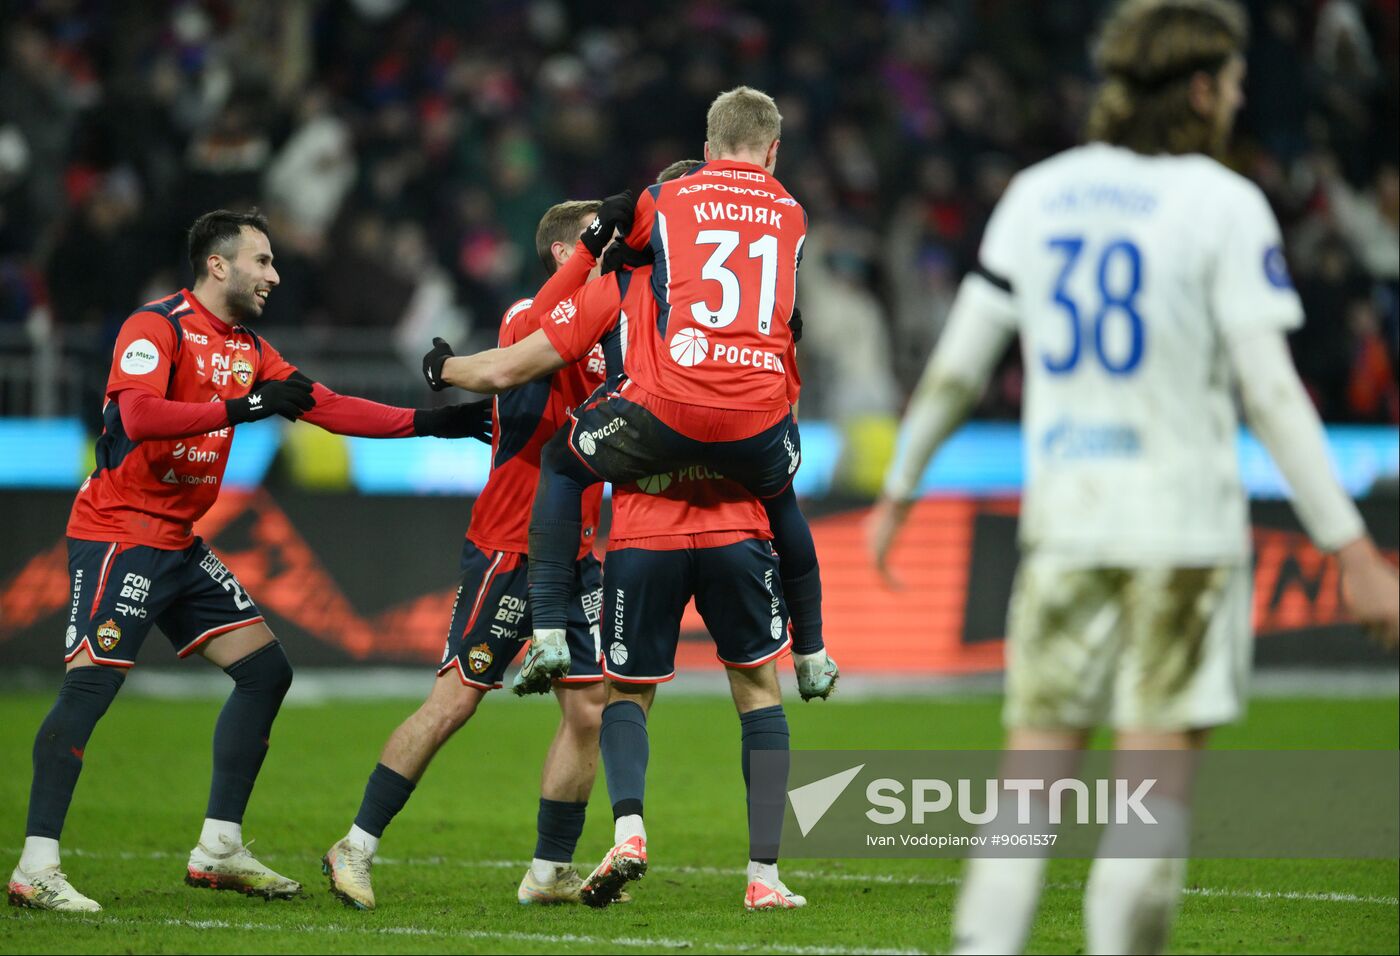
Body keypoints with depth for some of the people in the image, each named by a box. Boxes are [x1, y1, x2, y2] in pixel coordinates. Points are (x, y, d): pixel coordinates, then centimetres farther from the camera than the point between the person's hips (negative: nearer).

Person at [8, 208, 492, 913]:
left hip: (180, 544, 9)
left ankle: (219, 848, 11)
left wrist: (431, 423, 9)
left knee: (266, 670, 6)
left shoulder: (249, 350, 14)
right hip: (118, 533, -9)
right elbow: (138, 413, -28)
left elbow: (326, 408, 15)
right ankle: (36, 866, -16)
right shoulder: (156, 327, -12)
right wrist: (244, 407, -29)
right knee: (92, 684, -17)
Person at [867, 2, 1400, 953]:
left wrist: (899, 490, 22)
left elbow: (958, 364, 9)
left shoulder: (1039, 195, 8)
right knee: (1158, 785, 0)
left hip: (1064, 519, 4)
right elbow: (1271, 393, -11)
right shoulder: (1225, 206, -6)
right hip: (1186, 525, -4)